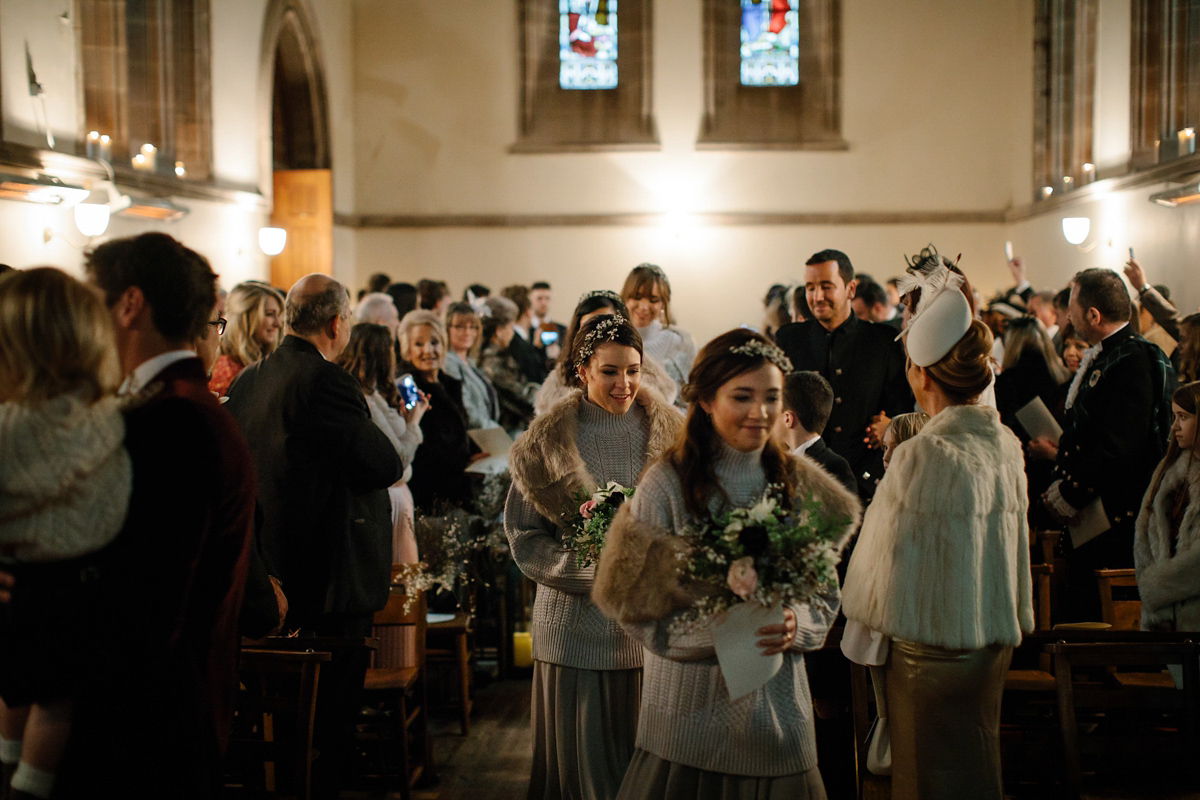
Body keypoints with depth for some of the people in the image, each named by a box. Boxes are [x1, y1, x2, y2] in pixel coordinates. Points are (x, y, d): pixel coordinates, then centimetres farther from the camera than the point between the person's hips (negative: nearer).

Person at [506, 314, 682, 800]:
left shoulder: (667, 433, 4)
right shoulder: (549, 441, -2)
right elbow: (523, 536, -3)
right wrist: (596, 570, -14)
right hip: (578, 620, -1)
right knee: (583, 756, 6)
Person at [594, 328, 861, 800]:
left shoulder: (799, 485, 3)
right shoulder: (667, 485, -8)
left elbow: (826, 596, 9)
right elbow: (639, 608, -8)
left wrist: (795, 626, -13)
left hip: (777, 704, 3)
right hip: (690, 709, -3)